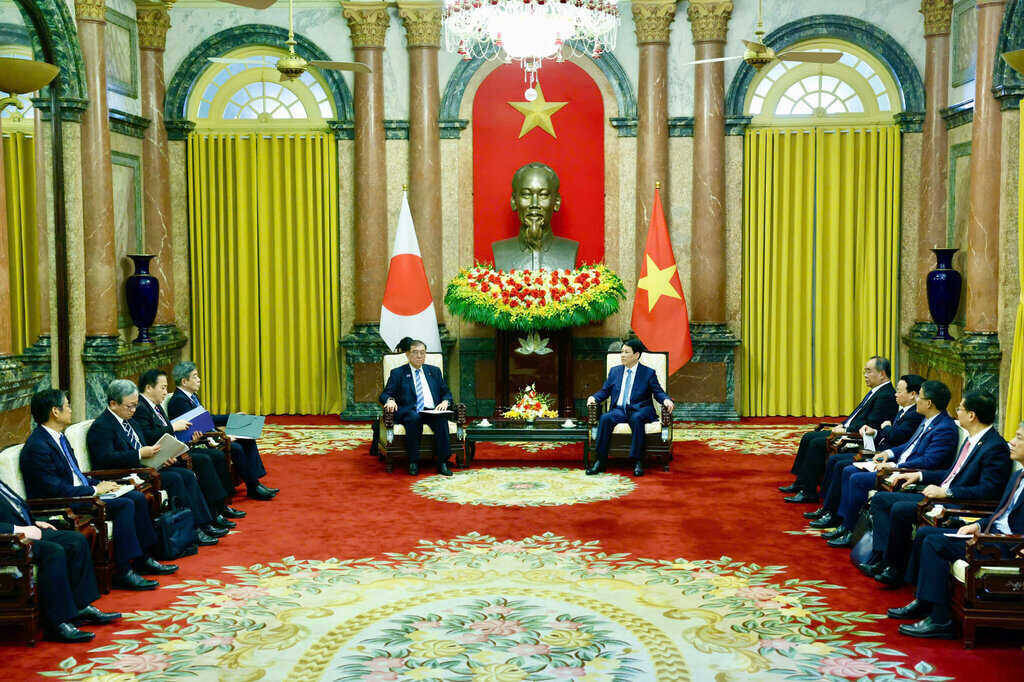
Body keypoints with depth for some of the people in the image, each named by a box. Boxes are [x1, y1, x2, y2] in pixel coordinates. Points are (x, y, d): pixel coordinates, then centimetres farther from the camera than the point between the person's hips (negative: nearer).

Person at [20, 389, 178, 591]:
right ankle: (122, 573, -23)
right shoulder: (37, 447, -19)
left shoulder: (59, 437, 13)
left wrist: (101, 484, 5)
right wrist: (94, 490, -15)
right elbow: (56, 489, -23)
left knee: (137, 497, 1)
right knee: (124, 505, -24)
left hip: (81, 493, 10)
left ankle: (143, 559, 8)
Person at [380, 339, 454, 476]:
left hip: (433, 412, 2)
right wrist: (390, 400, -18)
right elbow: (385, 394, 7)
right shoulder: (398, 373, 14)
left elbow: (446, 393, 22)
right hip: (409, 412, -2)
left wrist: (445, 402, -2)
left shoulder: (434, 371, 23)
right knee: (413, 418, -38)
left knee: (442, 419, -33)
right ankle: (413, 462, -30)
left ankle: (442, 462, -32)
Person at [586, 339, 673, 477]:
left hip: (639, 410, -3)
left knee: (636, 418, -38)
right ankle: (600, 461, -28)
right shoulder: (614, 371, 18)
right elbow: (604, 391, 19)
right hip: (619, 410, 3)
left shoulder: (648, 373, 8)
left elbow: (658, 392, 5)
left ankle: (637, 461, -35)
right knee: (605, 418, -30)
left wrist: (666, 400, -17)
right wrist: (594, 397, -1)